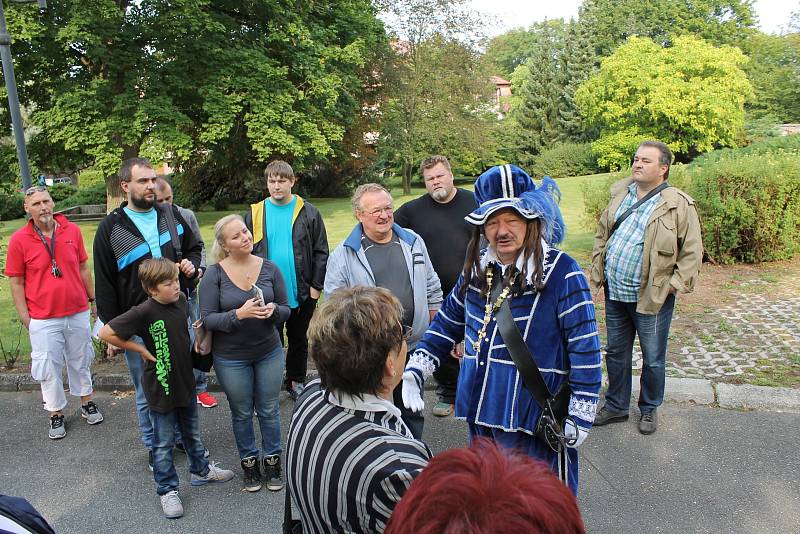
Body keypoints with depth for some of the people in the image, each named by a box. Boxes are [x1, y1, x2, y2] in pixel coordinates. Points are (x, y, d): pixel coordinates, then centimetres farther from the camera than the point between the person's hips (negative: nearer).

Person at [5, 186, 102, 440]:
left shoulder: (72, 231, -2)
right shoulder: (19, 240, -8)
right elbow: (16, 282, -4)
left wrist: (93, 299, 11)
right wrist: (26, 319, -5)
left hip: (78, 313, 2)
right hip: (43, 320, -2)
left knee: (81, 361, 17)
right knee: (49, 369, 7)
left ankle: (87, 404, 35)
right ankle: (56, 415, 25)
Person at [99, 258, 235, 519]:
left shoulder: (180, 300, -4)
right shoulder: (144, 312, -24)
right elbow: (106, 333, -23)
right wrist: (141, 349, -18)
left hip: (185, 382, 6)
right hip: (161, 387, -6)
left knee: (192, 433, 24)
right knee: (164, 443, 11)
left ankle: (201, 470, 44)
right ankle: (167, 490, 27)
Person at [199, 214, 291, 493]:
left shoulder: (269, 268, -7)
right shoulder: (214, 274, -12)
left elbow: (286, 309, 0)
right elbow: (207, 319, -13)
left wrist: (273, 310, -23)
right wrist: (239, 314, -29)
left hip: (269, 352, 2)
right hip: (231, 357, -1)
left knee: (269, 410, 14)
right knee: (242, 413, 16)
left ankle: (272, 460, 34)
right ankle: (249, 462, 36)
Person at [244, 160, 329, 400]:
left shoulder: (308, 212, -3)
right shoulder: (255, 213, 0)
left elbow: (321, 252, -2)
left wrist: (315, 286, -6)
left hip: (301, 293, 0)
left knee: (298, 340, 16)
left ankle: (296, 381, 34)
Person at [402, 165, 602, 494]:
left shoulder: (562, 273, -15)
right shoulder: (477, 270, 3)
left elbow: (585, 349, -13)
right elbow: (448, 322, 14)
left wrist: (579, 418, -12)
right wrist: (414, 372, 5)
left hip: (536, 418, -6)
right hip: (481, 416, 6)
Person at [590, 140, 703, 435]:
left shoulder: (679, 205, -11)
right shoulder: (620, 195, 5)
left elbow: (692, 252, -8)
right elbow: (601, 235, 15)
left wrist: (673, 286, -13)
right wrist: (597, 273, 9)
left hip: (651, 299, -5)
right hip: (614, 294, 5)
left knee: (653, 360, 11)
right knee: (616, 353, 18)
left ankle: (649, 409, 34)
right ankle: (616, 406, 35)